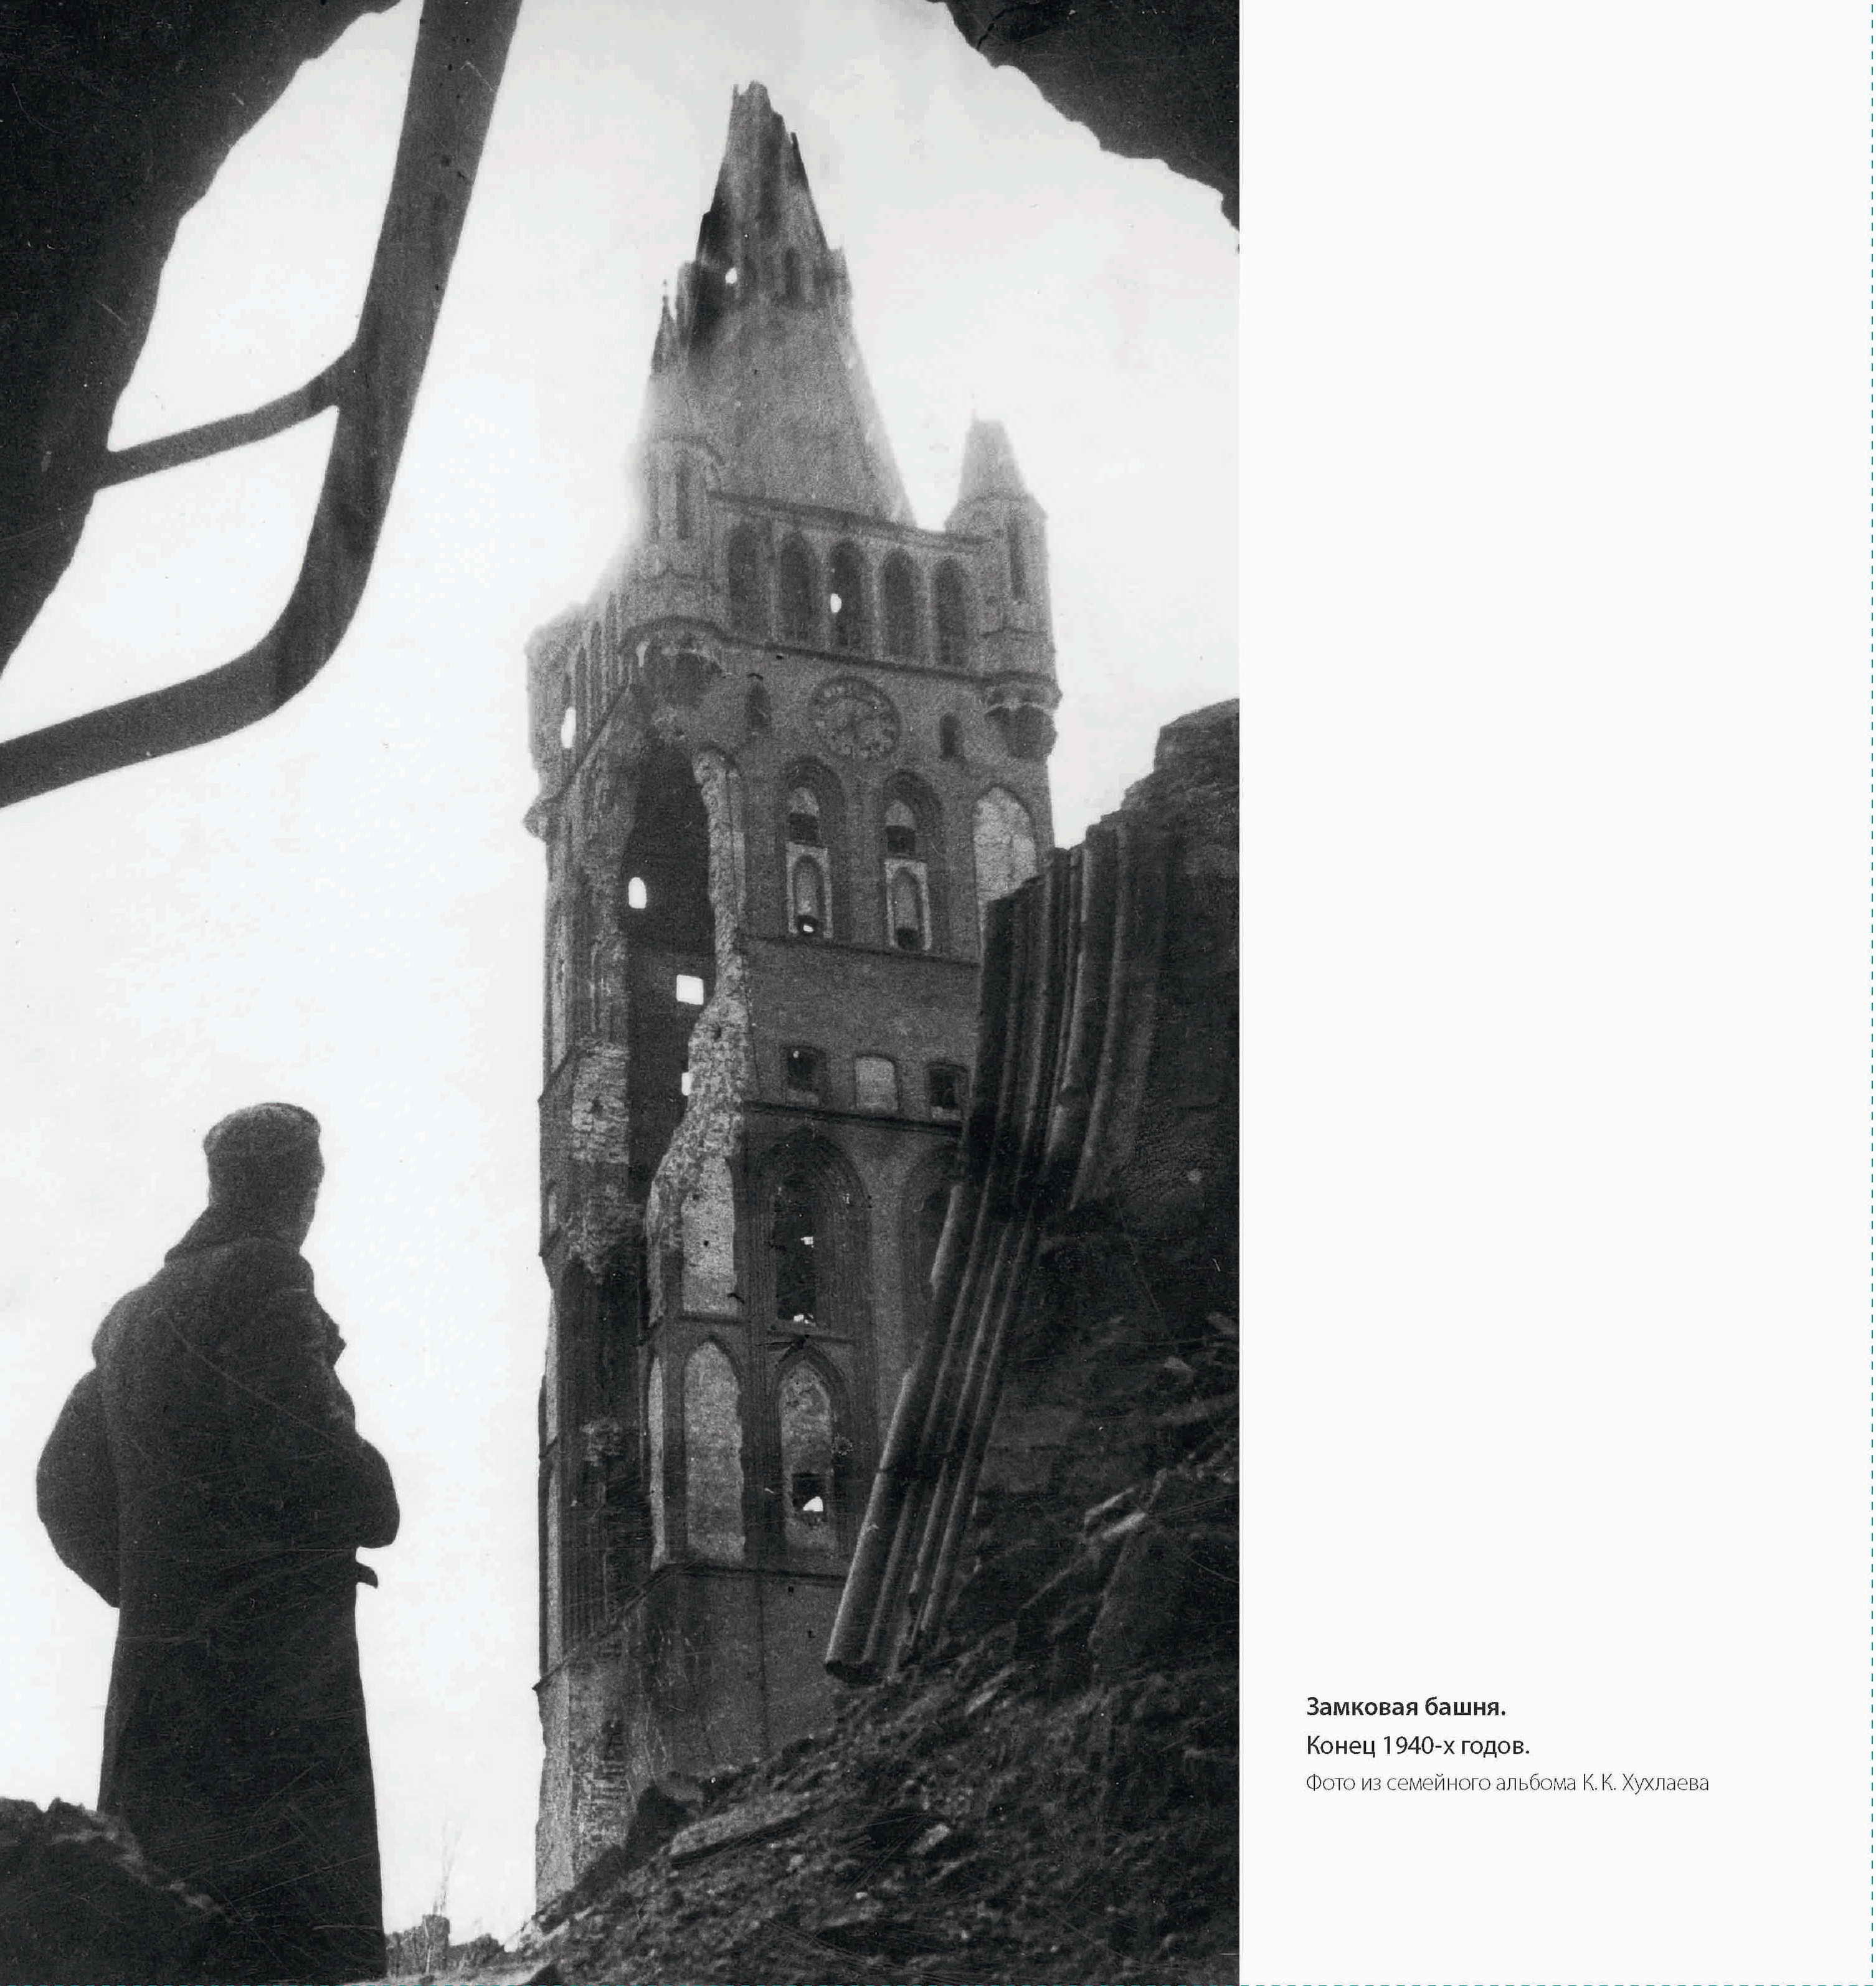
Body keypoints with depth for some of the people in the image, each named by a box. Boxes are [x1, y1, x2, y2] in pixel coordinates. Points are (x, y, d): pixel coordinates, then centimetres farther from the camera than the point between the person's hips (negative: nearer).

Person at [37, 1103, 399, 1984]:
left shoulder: (133, 1314, 20)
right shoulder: (262, 1281, -8)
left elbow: (66, 1488, 24)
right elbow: (304, 1455, -19)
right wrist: (374, 1502, 0)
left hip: (152, 1666, 9)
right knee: (301, 1915, -11)